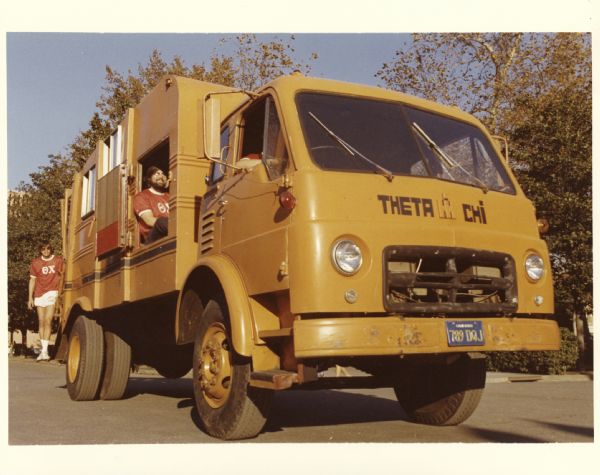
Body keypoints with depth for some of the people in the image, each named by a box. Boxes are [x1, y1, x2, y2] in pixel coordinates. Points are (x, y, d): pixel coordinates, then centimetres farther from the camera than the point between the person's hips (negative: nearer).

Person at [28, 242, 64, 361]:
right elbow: (32, 280, 10)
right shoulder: (35, 262, 7)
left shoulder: (59, 260, 1)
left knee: (48, 321, -13)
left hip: (52, 293, -3)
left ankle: (45, 351, -15)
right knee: (41, 322, 8)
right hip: (39, 294, 3)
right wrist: (30, 297, 6)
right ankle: (43, 350, 16)